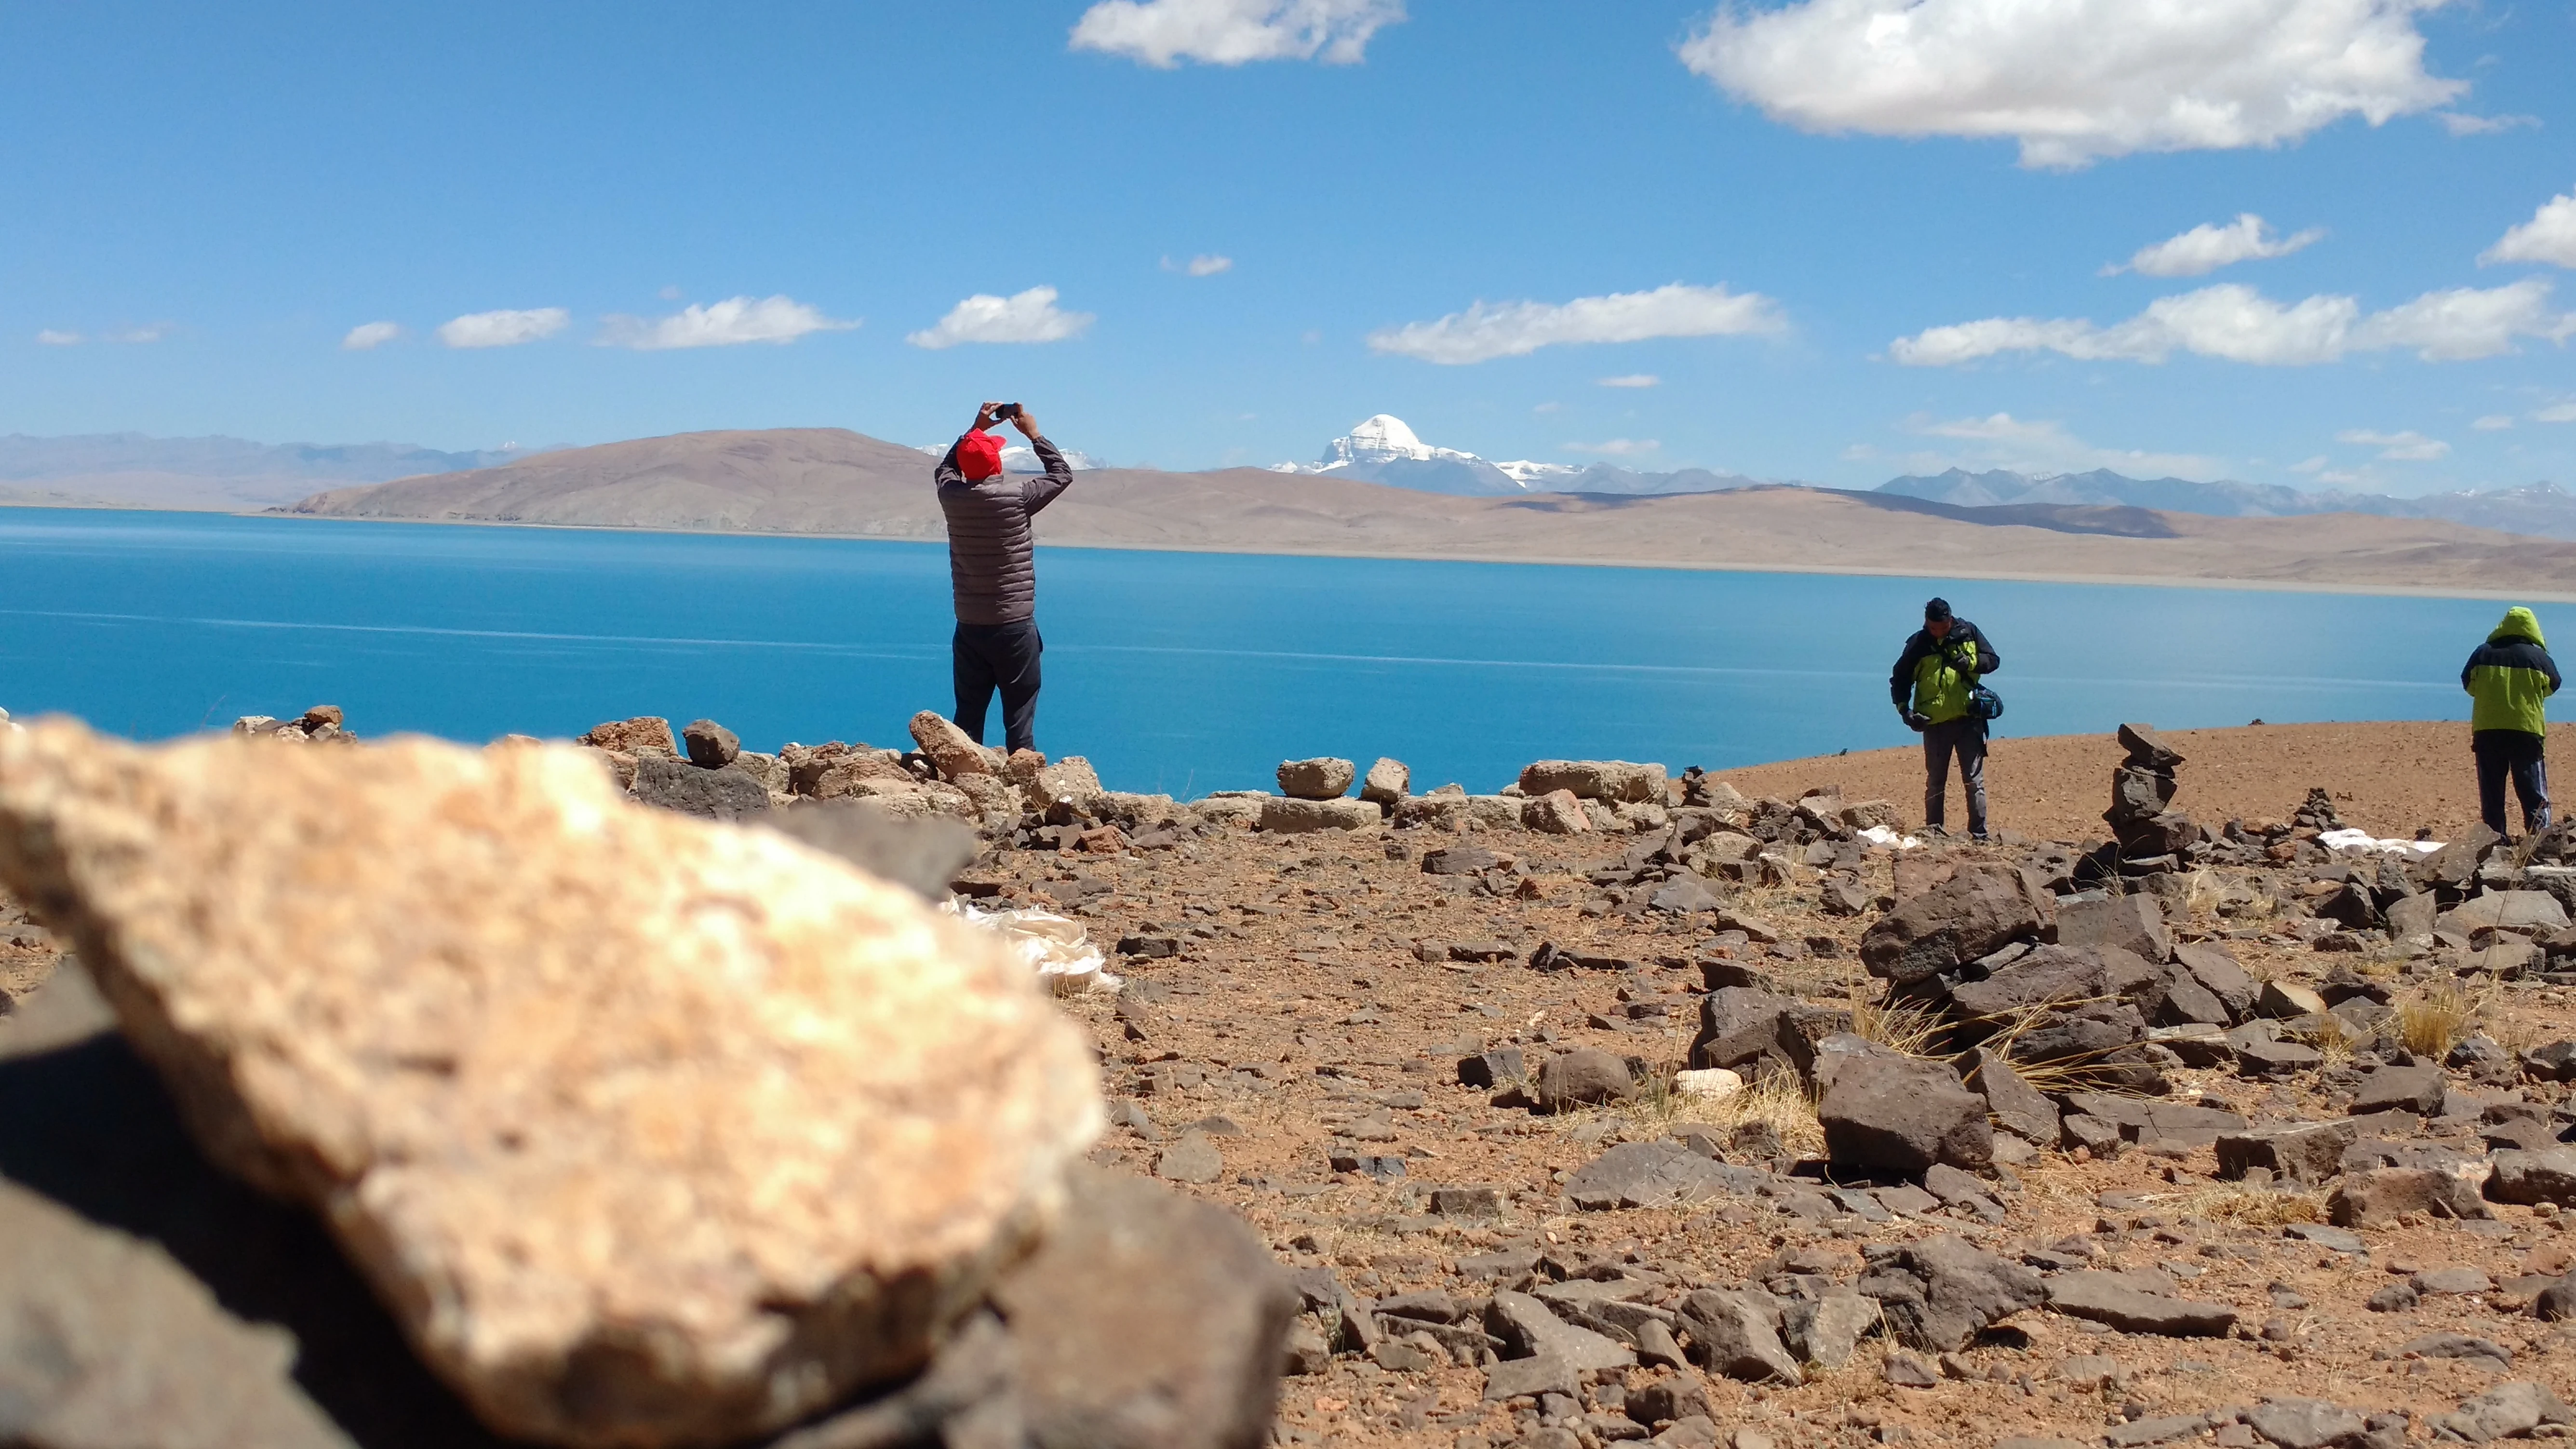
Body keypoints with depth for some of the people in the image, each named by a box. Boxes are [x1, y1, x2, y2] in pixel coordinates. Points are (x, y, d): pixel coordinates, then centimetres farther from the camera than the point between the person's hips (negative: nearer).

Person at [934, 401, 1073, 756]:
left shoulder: (952, 496, -1)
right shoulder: (1016, 495, -12)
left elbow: (945, 468, 24)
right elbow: (1062, 474, 5)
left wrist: (975, 430, 25)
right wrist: (1033, 434, 13)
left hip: (969, 629, 4)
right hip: (1014, 628, -4)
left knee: (967, 718, 9)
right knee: (1019, 722, 0)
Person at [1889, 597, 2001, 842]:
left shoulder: (1969, 633, 2)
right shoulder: (1918, 644, 1)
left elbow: (1993, 660, 6)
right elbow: (1899, 680, 7)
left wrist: (1971, 663, -14)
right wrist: (1904, 710, -6)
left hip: (1968, 720, 0)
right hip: (1934, 723, 1)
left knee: (1974, 781, -3)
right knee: (1935, 783, 9)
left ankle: (1979, 835, 1)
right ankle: (1933, 833, 17)